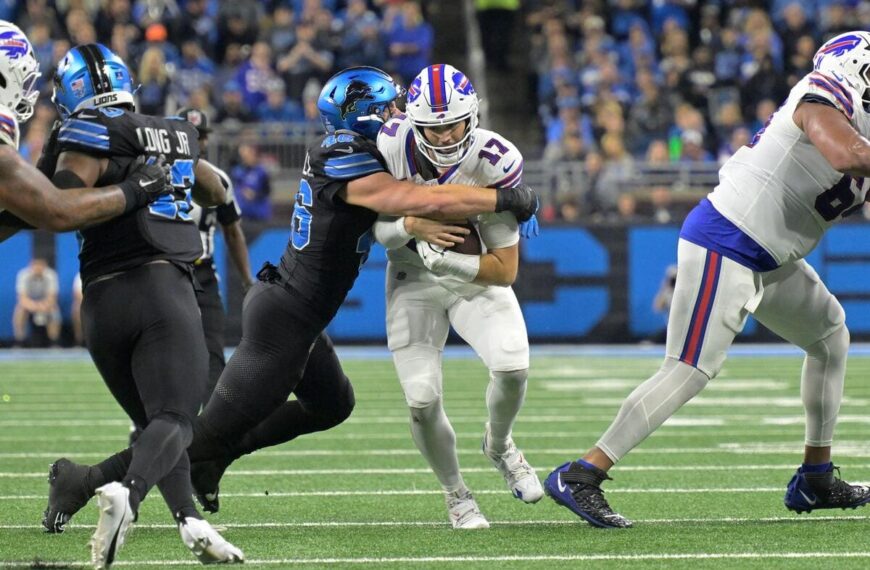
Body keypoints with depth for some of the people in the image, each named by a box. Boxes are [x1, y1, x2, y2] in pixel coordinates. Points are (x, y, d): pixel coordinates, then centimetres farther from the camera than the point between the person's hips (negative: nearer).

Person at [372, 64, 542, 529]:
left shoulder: (496, 163, -26)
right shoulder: (392, 146, -21)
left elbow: (505, 269, -22)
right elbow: (375, 225, -11)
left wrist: (445, 259, -36)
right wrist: (414, 227, -33)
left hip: (475, 278, -1)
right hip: (413, 282, 1)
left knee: (512, 367, -24)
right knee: (422, 400, -11)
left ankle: (499, 446, 11)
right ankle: (455, 493, 17)